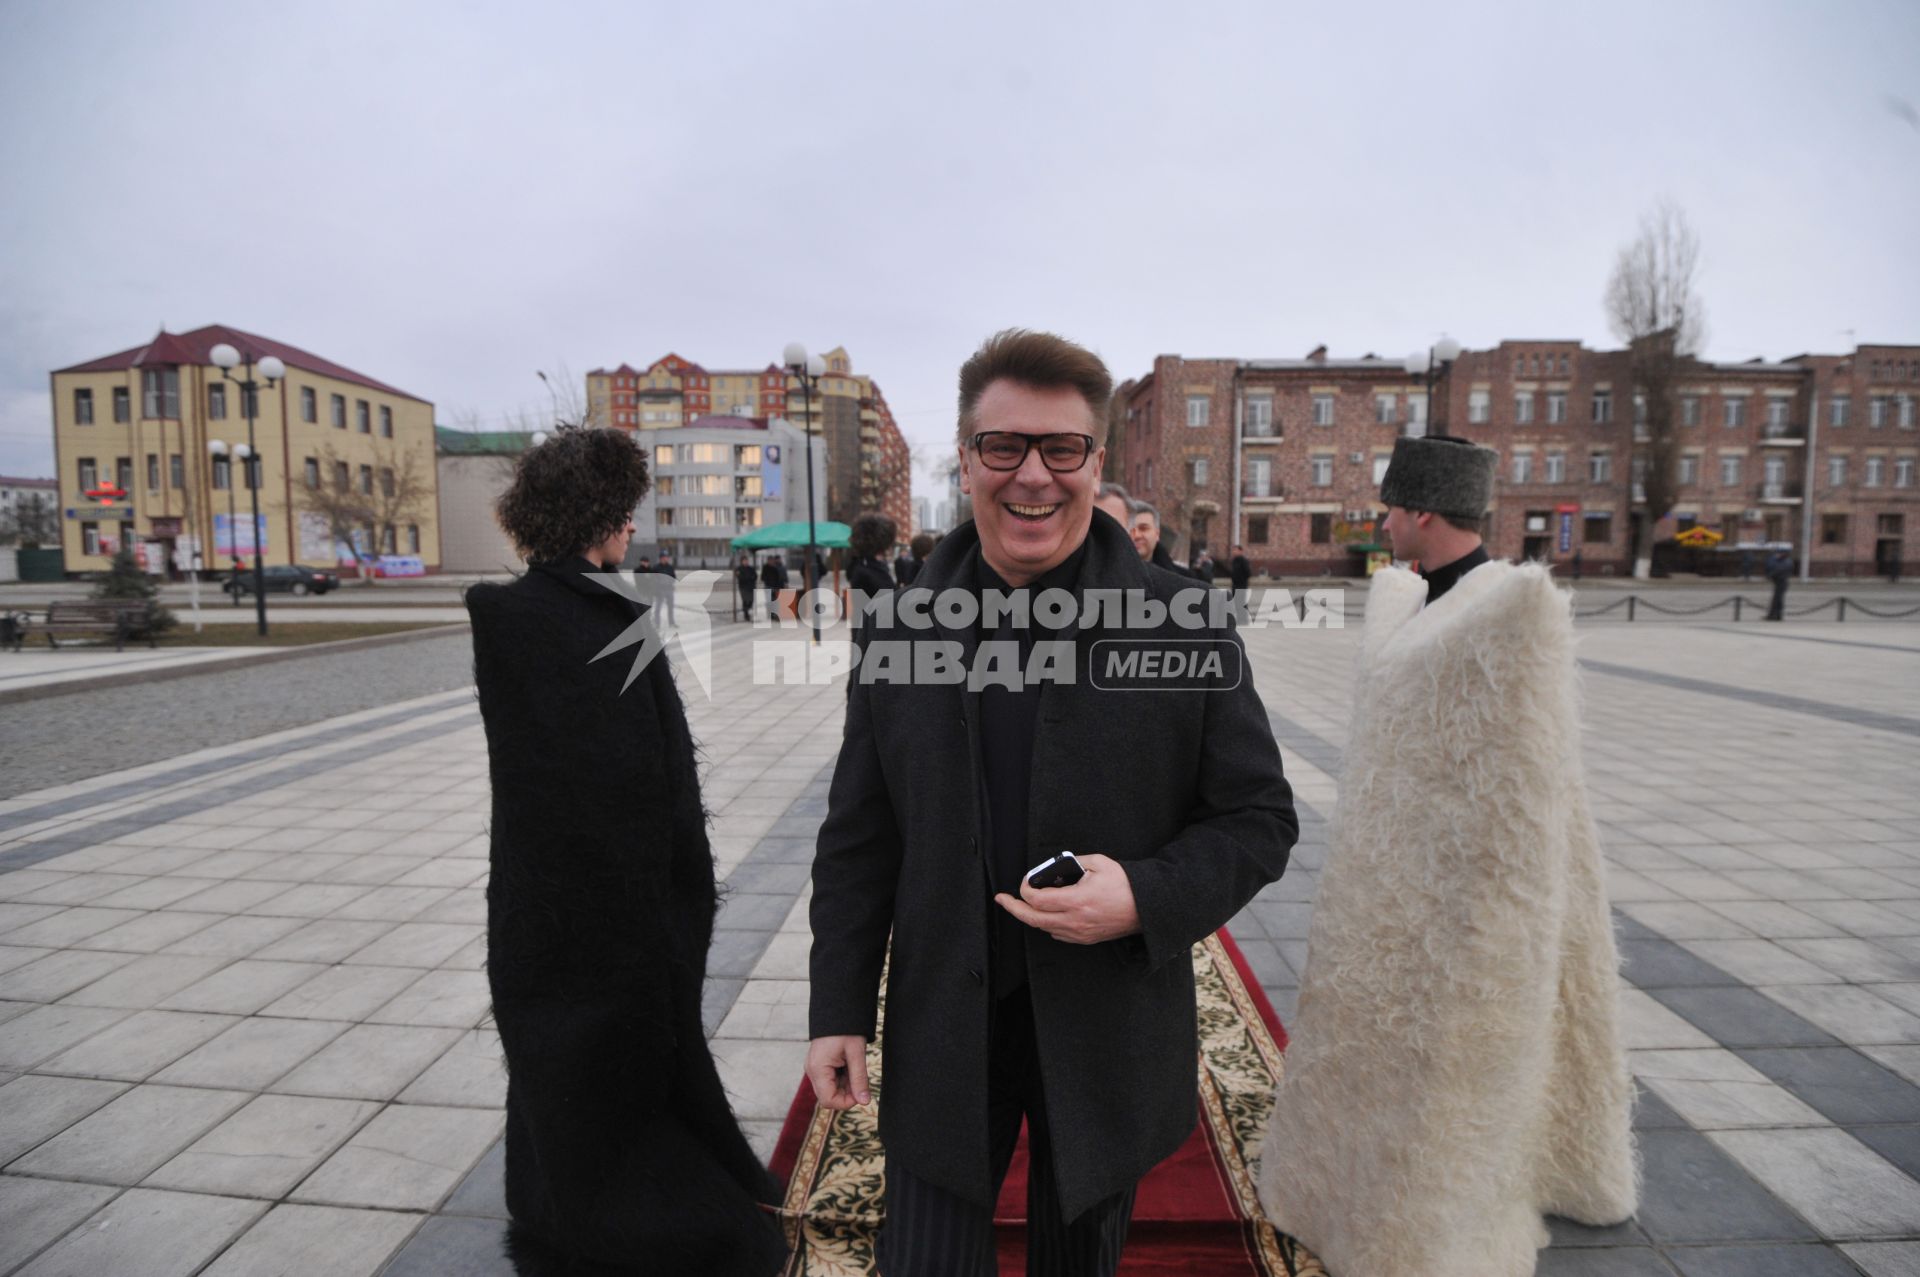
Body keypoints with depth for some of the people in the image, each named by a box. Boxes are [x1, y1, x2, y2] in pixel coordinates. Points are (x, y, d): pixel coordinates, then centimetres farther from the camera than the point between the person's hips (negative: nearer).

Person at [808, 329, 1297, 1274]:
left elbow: (1260, 818, -5)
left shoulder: (1186, 626, -11)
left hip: (1111, 1027, 0)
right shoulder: (899, 631, -4)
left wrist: (1147, 897, -23)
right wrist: (838, 1009, 0)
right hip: (942, 1026, 1)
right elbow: (857, 843, 1)